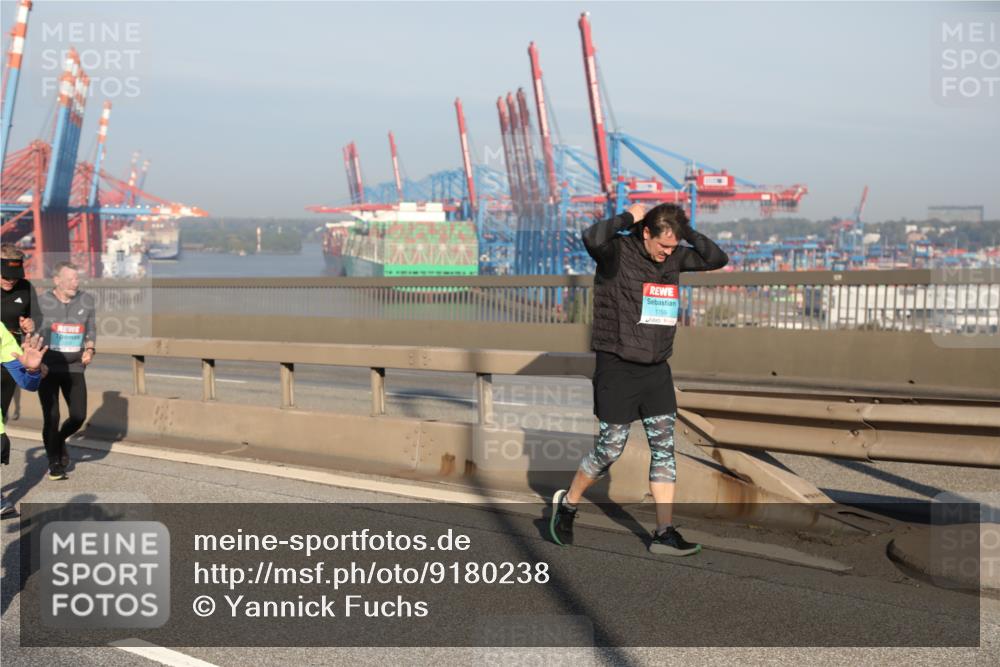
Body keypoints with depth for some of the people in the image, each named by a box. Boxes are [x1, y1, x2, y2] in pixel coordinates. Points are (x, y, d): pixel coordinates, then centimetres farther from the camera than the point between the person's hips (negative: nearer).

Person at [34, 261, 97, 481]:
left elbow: (91, 330, 12)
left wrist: (90, 350, -5)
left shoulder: (86, 300, 0)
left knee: (79, 415, -3)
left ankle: (60, 440, 31)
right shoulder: (42, 302, -8)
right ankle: (54, 463, 15)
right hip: (47, 368, -2)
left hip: (74, 368, 3)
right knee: (51, 417, -4)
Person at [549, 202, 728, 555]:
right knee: (611, 448, -1)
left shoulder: (673, 257, 6)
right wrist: (627, 218, -19)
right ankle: (567, 503, 23)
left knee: (664, 447, 3)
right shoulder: (617, 251, -13)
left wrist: (687, 231, 0)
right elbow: (592, 238, -34)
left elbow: (717, 259, 13)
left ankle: (664, 533, 7)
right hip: (617, 367, -6)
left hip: (657, 368, 6)